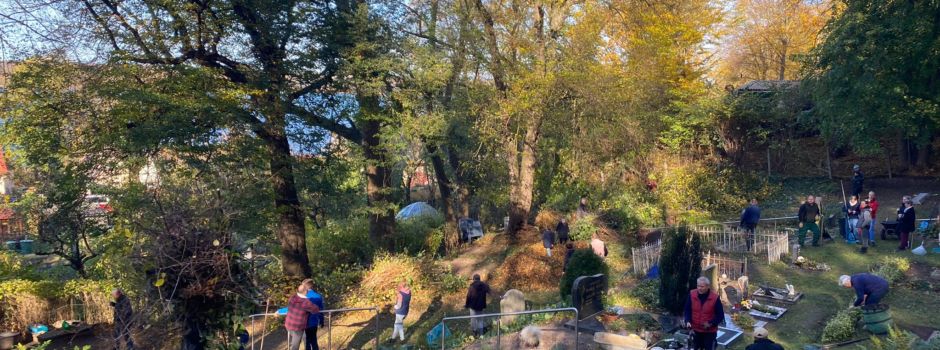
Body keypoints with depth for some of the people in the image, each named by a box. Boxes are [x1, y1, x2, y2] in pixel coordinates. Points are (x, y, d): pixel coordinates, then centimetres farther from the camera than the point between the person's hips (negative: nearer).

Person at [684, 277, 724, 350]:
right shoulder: (692, 294, -10)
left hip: (709, 331, -2)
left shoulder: (715, 298, -16)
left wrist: (711, 323, -22)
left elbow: (720, 315, -9)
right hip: (696, 330, 3)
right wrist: (688, 321, -16)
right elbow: (687, 310, 0)